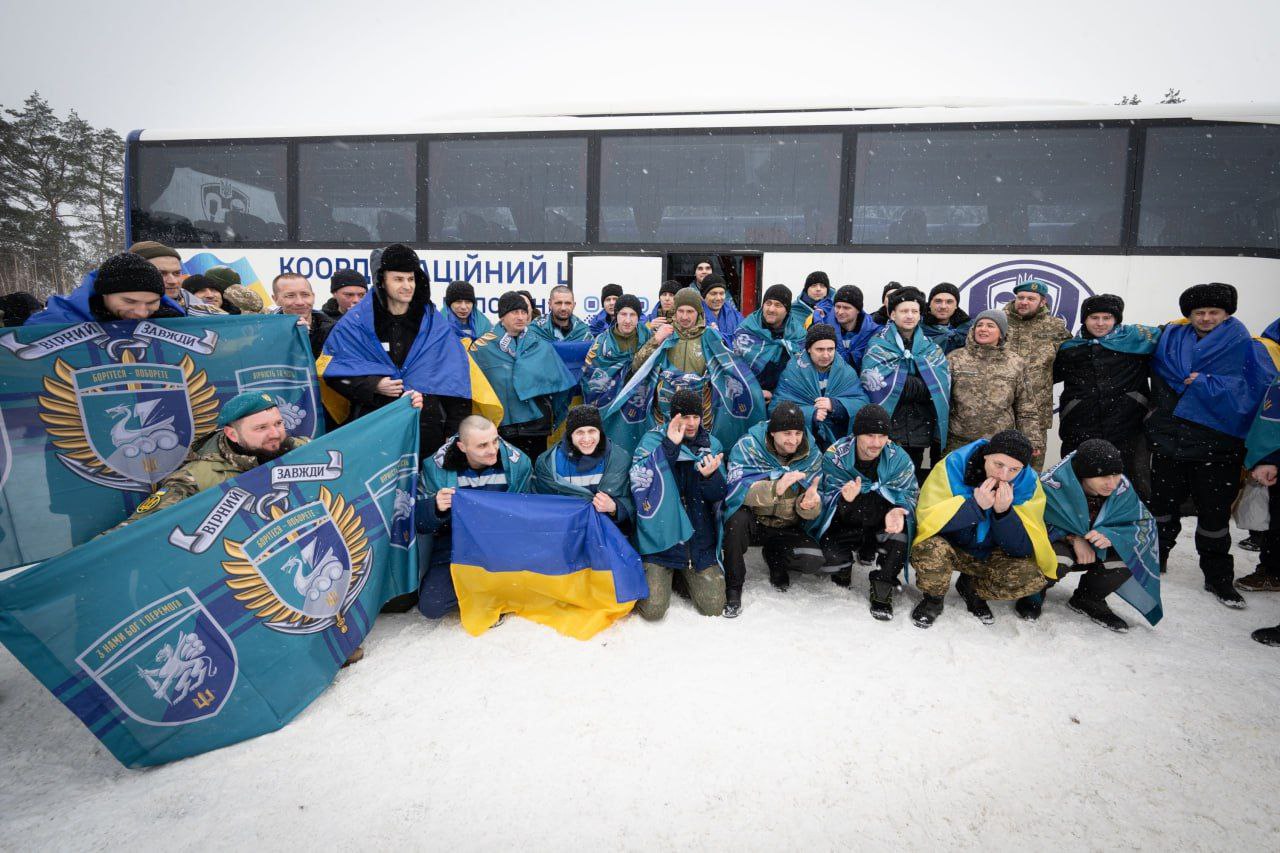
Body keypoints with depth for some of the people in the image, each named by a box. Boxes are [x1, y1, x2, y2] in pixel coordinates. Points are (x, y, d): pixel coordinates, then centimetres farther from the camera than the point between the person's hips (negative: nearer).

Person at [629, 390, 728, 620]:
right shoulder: (652, 440, -3)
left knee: (714, 607, -4)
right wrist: (669, 445, -24)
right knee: (652, 609, -13)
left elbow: (719, 497, 3)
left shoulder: (712, 445, 6)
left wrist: (711, 476, -20)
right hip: (661, 539, -3)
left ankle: (687, 576, 25)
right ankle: (655, 578, 20)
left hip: (700, 542, 3)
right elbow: (639, 484, -18)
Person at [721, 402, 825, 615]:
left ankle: (774, 556, 15)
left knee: (813, 561, -21)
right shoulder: (748, 446, -15)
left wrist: (809, 503, -31)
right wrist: (775, 488, -46)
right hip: (753, 521, -3)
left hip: (786, 529, 3)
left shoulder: (812, 455, -5)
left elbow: (810, 512, -5)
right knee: (738, 517, -36)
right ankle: (733, 588, -16)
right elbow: (738, 489, -29)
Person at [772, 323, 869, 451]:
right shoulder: (792, 372, 1)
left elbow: (863, 403, -1)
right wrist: (810, 413, -21)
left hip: (837, 440, 2)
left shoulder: (846, 372, 9)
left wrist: (835, 405, -19)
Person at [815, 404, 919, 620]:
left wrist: (898, 510, -34)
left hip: (881, 526, 1)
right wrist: (845, 499, -39)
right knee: (830, 553, -29)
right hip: (846, 527, 0)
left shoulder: (898, 457, -9)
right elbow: (829, 498, -14)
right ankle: (842, 579, 14)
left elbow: (909, 494, -9)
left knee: (900, 527, -33)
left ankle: (882, 592, -14)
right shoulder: (834, 456, -13)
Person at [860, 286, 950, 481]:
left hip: (919, 433, 4)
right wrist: (922, 386, -12)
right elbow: (878, 382, -17)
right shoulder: (879, 345, -1)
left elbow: (940, 383, -4)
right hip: (886, 430, -4)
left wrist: (901, 383, -14)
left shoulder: (930, 347, 11)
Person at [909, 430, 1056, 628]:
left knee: (1034, 577, -22)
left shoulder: (1027, 483, -12)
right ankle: (933, 598, -3)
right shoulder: (953, 466, -20)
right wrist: (975, 504, -35)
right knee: (931, 549, -37)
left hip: (990, 556, 3)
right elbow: (927, 518, -26)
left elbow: (1024, 549, -14)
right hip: (950, 547, -3)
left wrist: (1003, 512, -31)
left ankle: (971, 588, 7)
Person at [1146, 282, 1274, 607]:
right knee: (1162, 503, 13)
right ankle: (1156, 557, 31)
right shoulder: (1169, 340, 8)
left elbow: (1258, 389, -11)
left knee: (1214, 512, 5)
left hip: (1218, 446, -2)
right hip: (1170, 442, 2)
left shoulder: (1245, 348, 0)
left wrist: (1205, 384, -14)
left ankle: (1218, 577, 19)